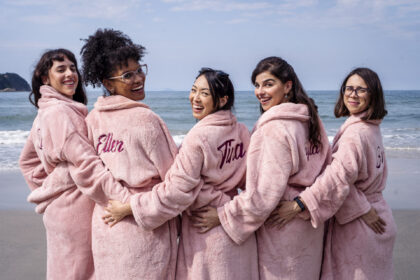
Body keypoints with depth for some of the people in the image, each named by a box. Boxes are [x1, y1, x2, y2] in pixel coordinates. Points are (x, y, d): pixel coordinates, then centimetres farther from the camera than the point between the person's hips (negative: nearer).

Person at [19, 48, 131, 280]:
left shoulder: (45, 113, 14)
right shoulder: (60, 112, -17)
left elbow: (28, 161, 23)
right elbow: (86, 164, -26)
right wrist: (126, 200, -30)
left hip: (59, 207, 10)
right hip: (76, 208, -10)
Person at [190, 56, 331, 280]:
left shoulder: (274, 128, -21)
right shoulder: (311, 120, 6)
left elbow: (265, 193, -25)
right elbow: (324, 173, 15)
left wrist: (223, 215, -19)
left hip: (281, 227, -8)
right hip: (309, 225, 8)